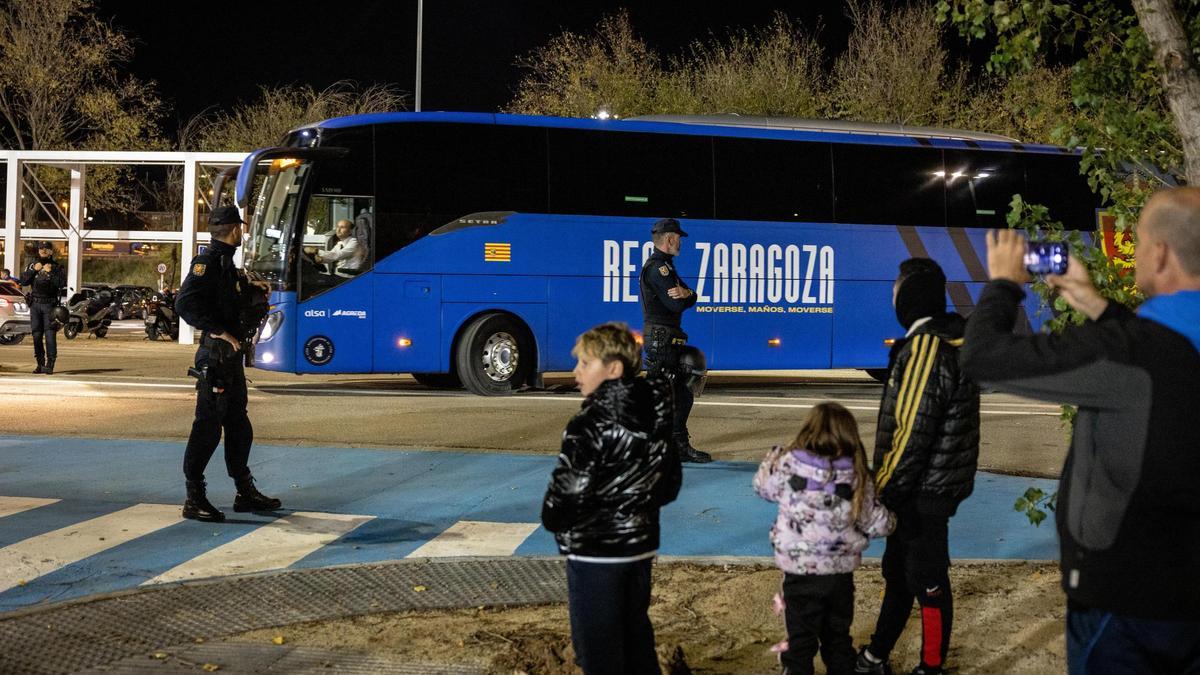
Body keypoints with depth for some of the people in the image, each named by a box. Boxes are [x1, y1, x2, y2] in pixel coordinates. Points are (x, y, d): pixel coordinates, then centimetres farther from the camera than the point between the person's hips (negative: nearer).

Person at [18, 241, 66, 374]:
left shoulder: (57, 267, 3)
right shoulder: (33, 265, 12)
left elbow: (62, 283, -10)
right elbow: (23, 281, 3)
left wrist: (50, 272, -17)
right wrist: (34, 270, -9)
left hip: (50, 304, -3)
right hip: (35, 304, 3)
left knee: (50, 334, -12)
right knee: (37, 335, 4)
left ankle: (50, 364, -15)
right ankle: (40, 363, 11)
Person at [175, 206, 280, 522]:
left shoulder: (226, 262, 17)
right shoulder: (207, 262, -13)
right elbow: (185, 303, -24)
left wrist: (253, 291, 10)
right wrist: (220, 332, -24)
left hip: (232, 354, 10)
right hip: (216, 356, -10)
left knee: (238, 424, 16)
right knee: (208, 425, -7)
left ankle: (245, 492, 25)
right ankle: (194, 499, -4)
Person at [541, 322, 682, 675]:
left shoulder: (593, 422, -21)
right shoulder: (656, 414, 3)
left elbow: (568, 490, -21)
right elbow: (670, 486, 12)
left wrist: (553, 520, -1)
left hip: (596, 553, -8)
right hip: (641, 546, 8)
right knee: (636, 640, 20)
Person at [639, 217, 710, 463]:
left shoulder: (665, 266, 21)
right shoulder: (657, 267, -14)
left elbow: (691, 299, 13)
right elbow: (677, 306, -21)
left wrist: (686, 293, -10)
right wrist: (683, 296, 2)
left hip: (670, 338, 11)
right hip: (661, 338, -11)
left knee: (683, 394, 15)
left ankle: (681, 446, 22)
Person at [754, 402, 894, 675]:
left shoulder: (788, 467, -14)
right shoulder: (857, 477, -9)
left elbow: (762, 485, 6)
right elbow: (877, 524, -2)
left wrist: (772, 458, 23)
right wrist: (889, 519, 20)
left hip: (799, 572, -2)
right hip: (841, 573, 2)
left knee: (801, 642, 9)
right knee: (838, 640, 19)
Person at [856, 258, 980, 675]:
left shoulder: (927, 347, -21)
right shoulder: (950, 339, 10)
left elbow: (913, 432, -24)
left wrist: (883, 491, -16)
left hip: (923, 492, -10)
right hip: (931, 484, 10)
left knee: (927, 582, 3)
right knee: (898, 570, 20)